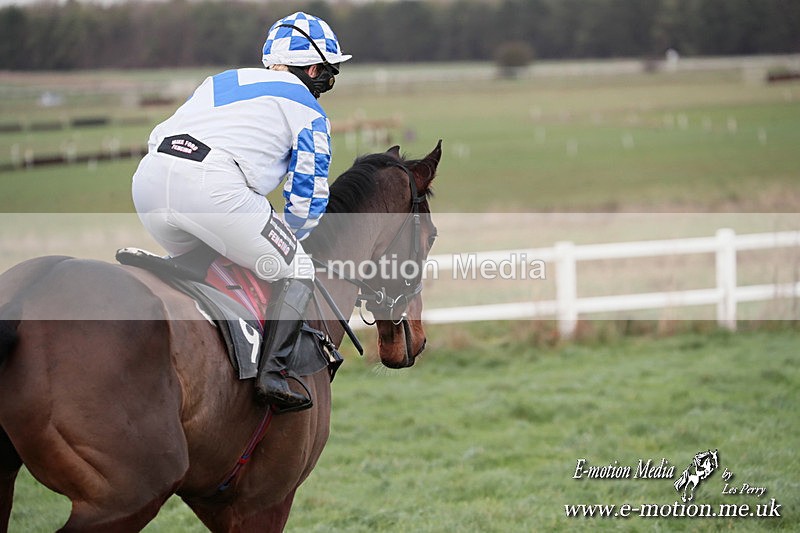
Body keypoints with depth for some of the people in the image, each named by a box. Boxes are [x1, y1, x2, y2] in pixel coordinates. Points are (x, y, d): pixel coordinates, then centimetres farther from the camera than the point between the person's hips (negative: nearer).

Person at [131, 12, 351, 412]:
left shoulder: (221, 80, 36)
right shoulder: (306, 107, 18)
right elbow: (308, 196, 16)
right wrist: (286, 239, 35)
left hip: (149, 173, 6)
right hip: (212, 186, -6)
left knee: (191, 257, 37)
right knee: (296, 271, 9)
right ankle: (272, 374, -5)